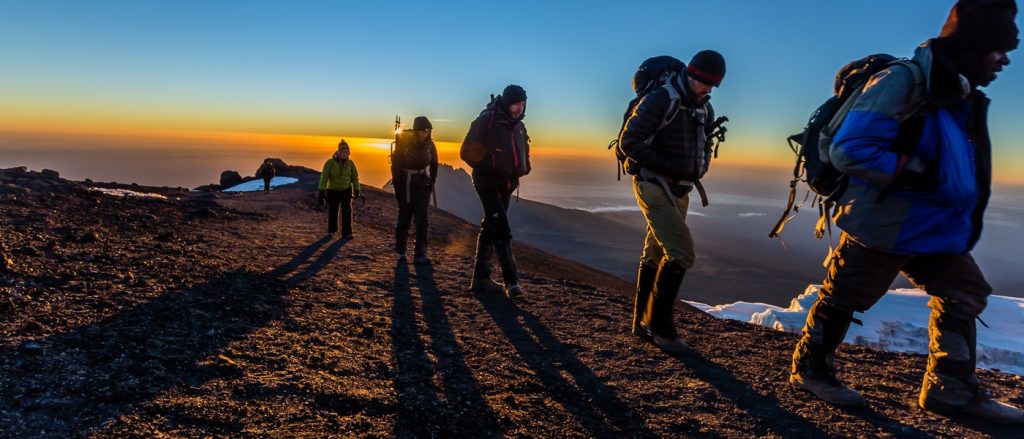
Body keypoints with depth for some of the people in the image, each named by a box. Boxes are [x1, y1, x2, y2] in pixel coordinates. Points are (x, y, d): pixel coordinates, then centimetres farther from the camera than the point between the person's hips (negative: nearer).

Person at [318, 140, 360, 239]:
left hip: (346, 190, 1)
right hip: (332, 190, -1)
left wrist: (357, 190, 6)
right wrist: (322, 191, -20)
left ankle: (346, 233, -6)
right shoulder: (330, 162, -15)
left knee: (347, 211, -9)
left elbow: (355, 177, 5)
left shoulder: (350, 163, -5)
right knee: (332, 211, 11)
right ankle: (331, 230, 31)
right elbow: (324, 177, -16)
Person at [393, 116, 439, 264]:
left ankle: (420, 255, -8)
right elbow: (396, 164, -5)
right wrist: (397, 186, -8)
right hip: (406, 187, -1)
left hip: (423, 187, 2)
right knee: (404, 221, 9)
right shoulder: (404, 143, -8)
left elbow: (434, 165, 10)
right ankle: (401, 251, 27)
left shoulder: (430, 145, -1)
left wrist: (431, 183, 3)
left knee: (422, 222, -7)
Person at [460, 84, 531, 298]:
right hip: (487, 182, -8)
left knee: (490, 229, 12)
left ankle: (480, 278, 19)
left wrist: (522, 170, 7)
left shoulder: (519, 126, 12)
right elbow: (468, 152, -11)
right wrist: (487, 167, -13)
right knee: (502, 231, -15)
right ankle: (511, 281, -16)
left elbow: (523, 154, 25)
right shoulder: (486, 121, -11)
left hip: (506, 184, 8)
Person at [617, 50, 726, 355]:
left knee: (656, 256, 13)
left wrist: (701, 168, 6)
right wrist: (667, 166, -19)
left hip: (679, 190, 8)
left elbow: (704, 145, 26)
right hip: (654, 185, -8)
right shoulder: (659, 101, -13)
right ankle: (659, 325, -3)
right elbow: (629, 142, -18)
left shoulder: (705, 109, 11)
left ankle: (643, 322, 23)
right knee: (682, 253, -16)